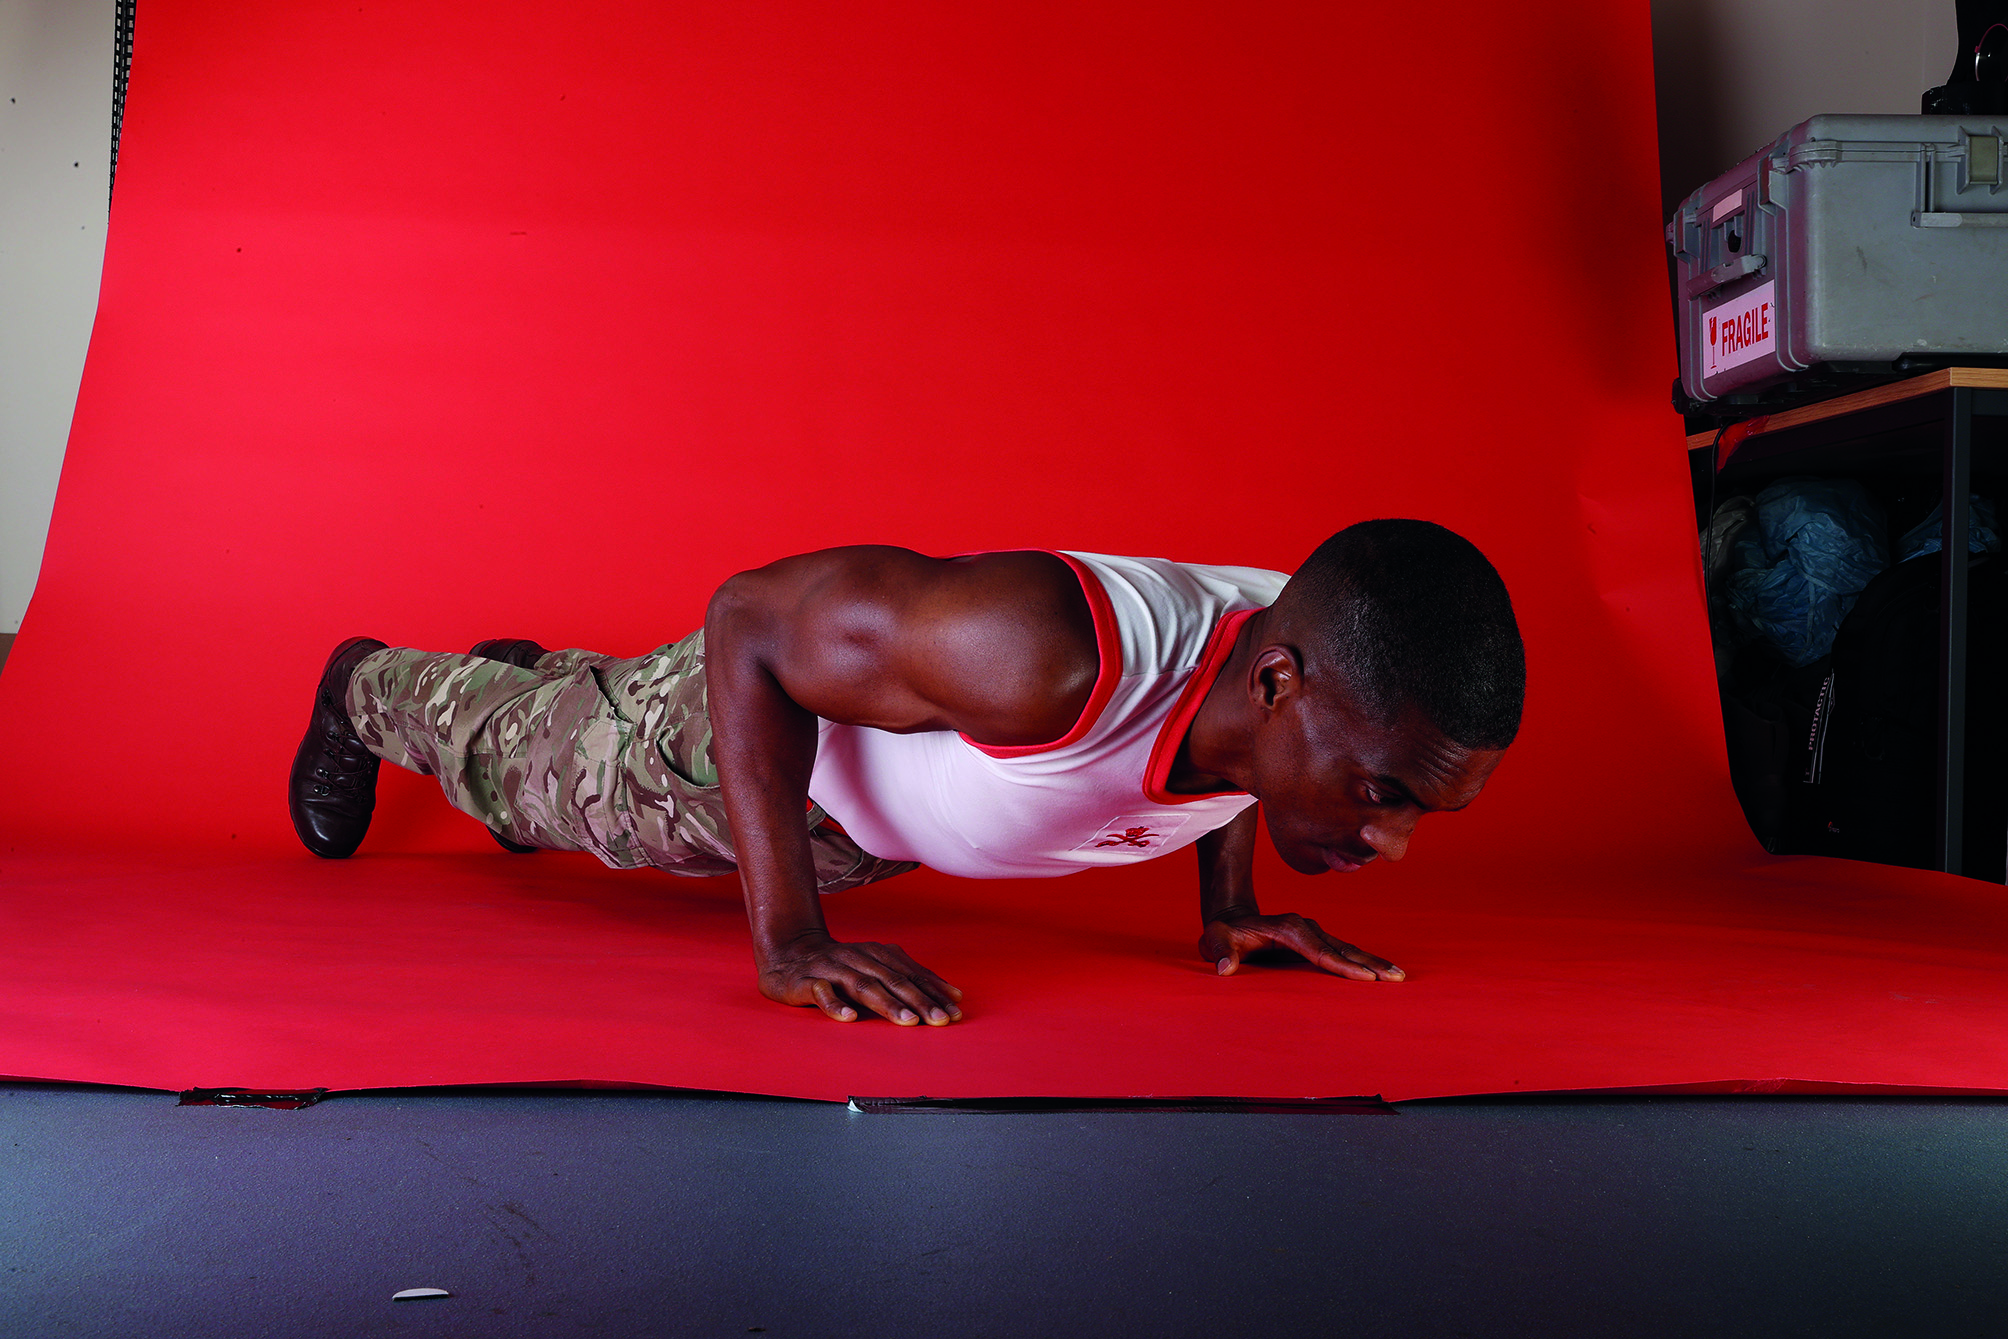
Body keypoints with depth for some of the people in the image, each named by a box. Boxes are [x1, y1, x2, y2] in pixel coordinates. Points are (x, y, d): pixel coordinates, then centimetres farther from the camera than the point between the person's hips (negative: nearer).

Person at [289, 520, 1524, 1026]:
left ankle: (533, 671, 71)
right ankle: (367, 686, 60)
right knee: (523, 768, 28)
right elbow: (749, 618, -36)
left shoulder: (1315, 663, -28)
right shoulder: (1045, 653, -51)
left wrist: (1229, 909, -6)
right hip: (746, 727, -6)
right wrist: (787, 941, -40)